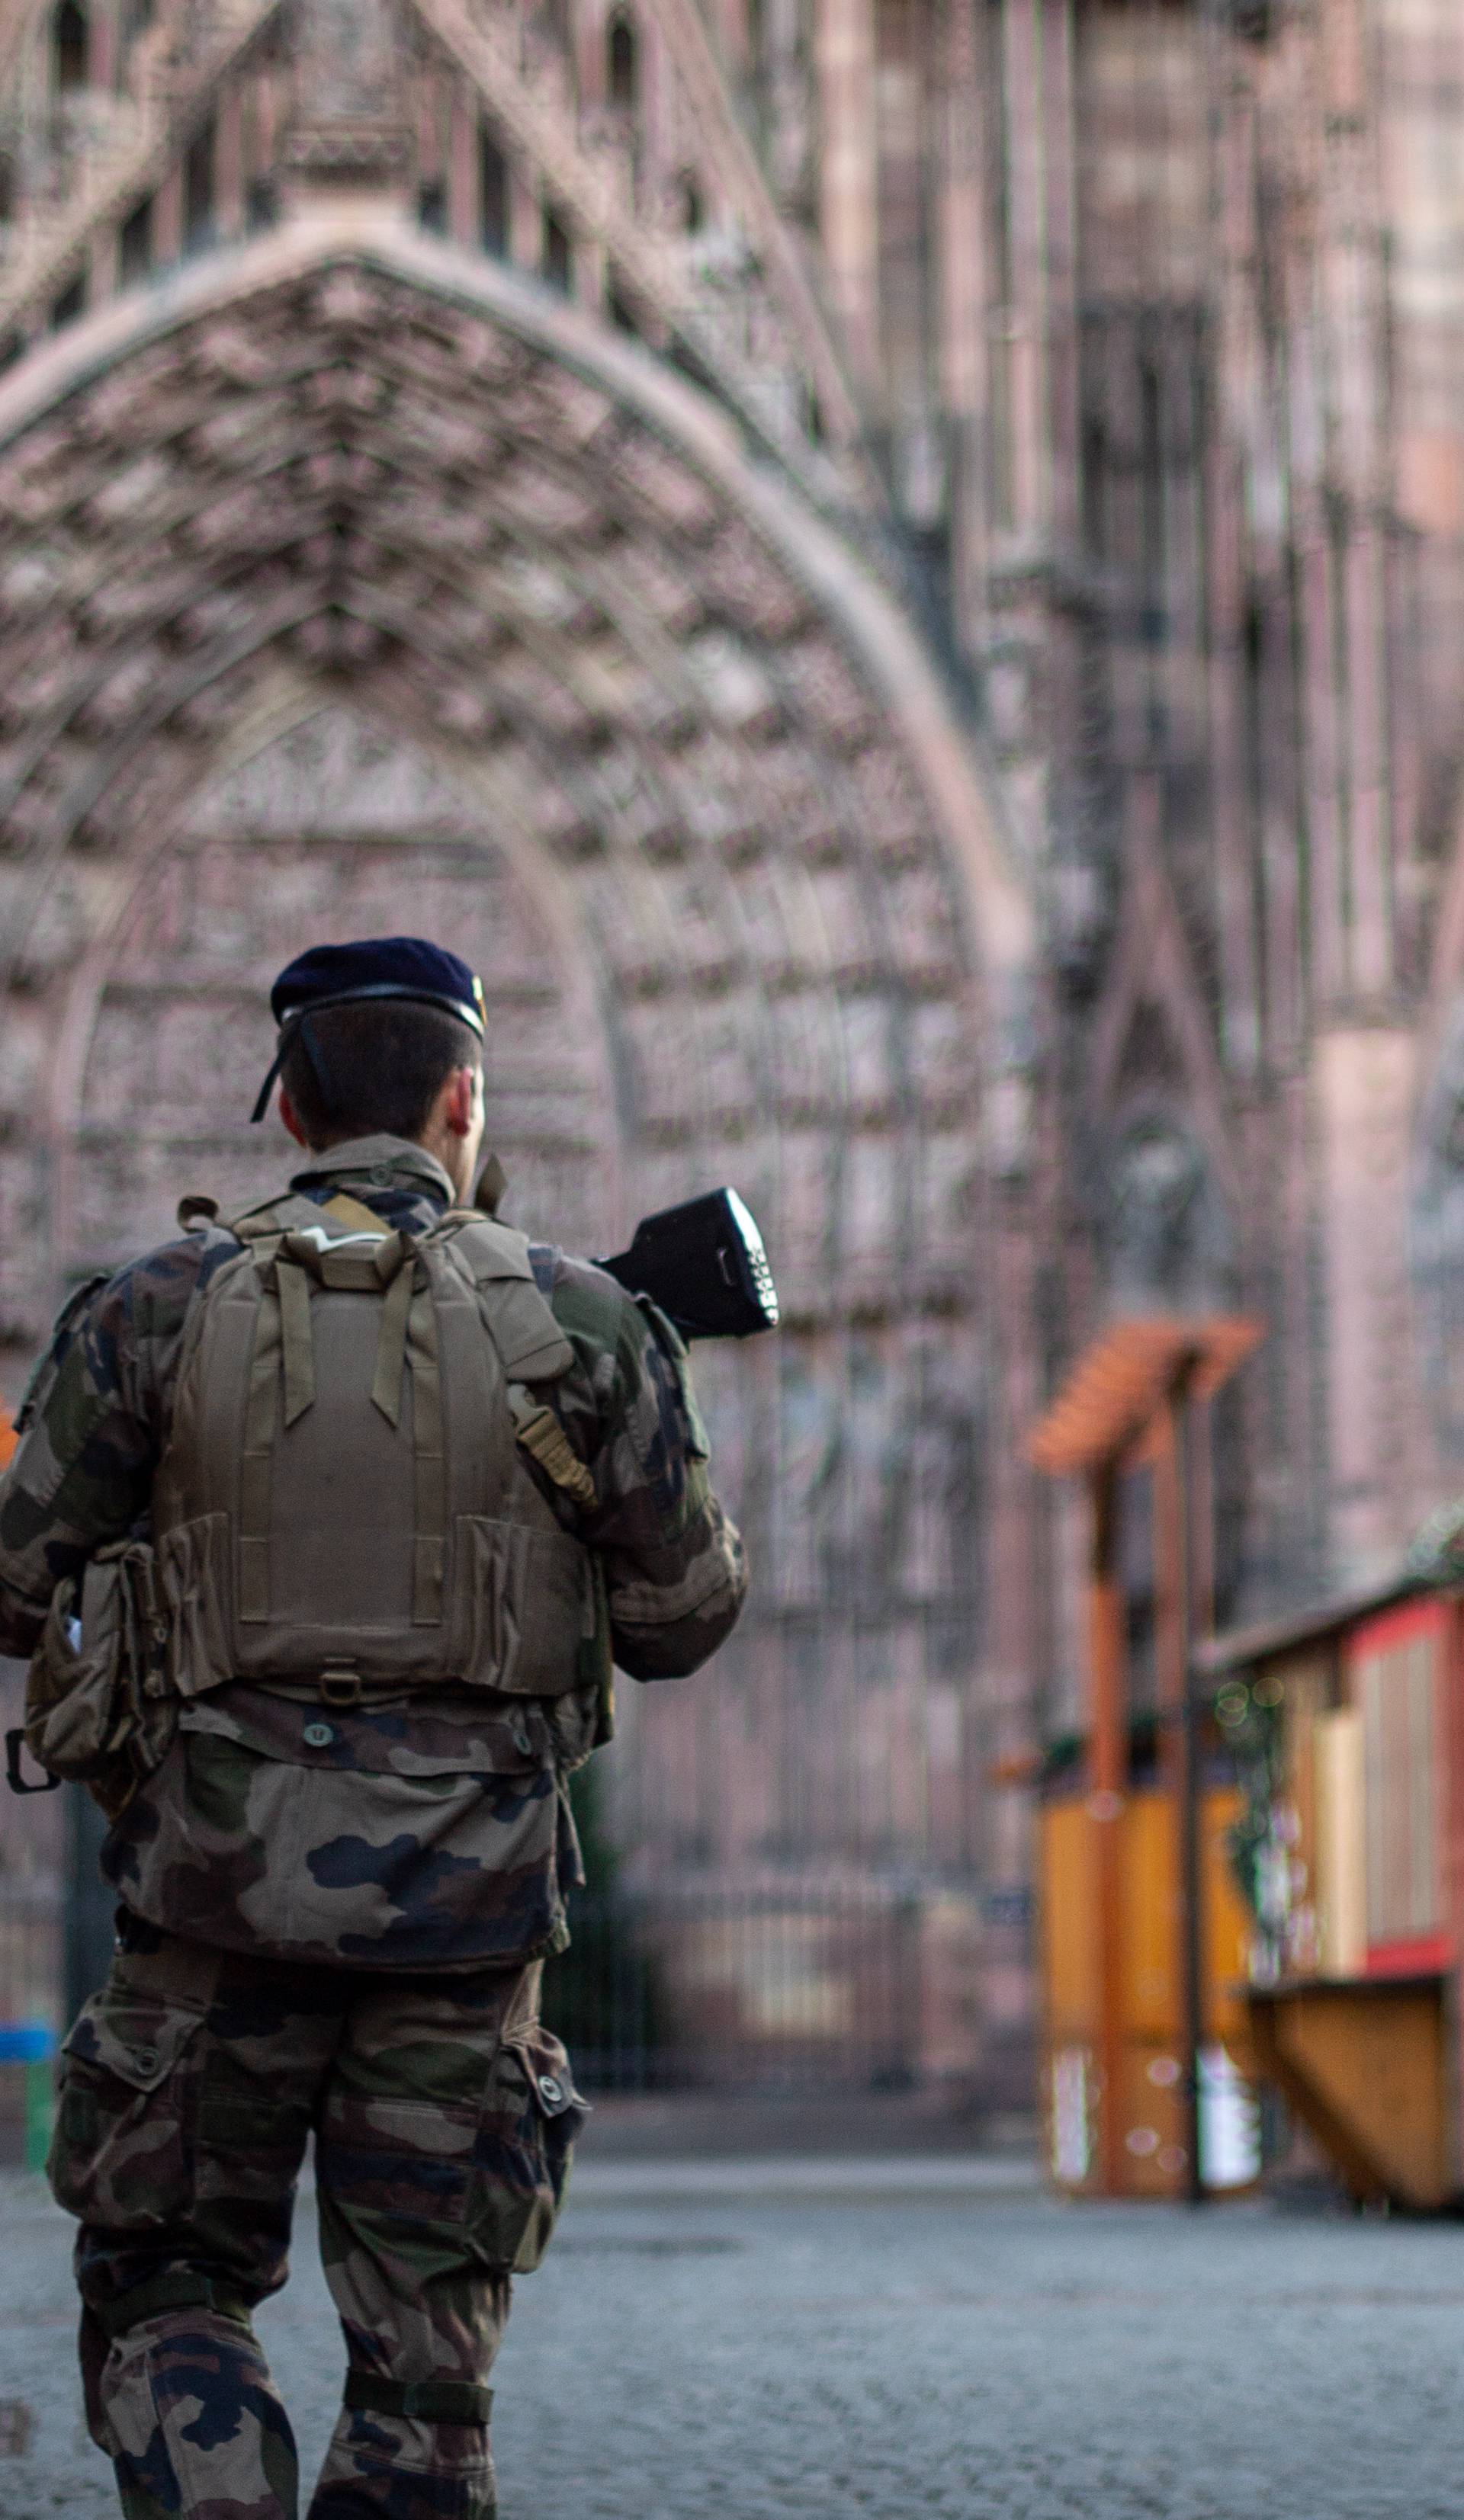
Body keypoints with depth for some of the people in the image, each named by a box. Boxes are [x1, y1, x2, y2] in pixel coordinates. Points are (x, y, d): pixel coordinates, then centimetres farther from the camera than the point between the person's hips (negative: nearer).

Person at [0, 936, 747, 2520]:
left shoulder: (156, 1309, 0)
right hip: (465, 1902, 0)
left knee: (166, 2286, 12)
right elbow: (684, 1617, 7)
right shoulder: (574, 1322, 1)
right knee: (425, 2338, 8)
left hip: (223, 1875, 0)